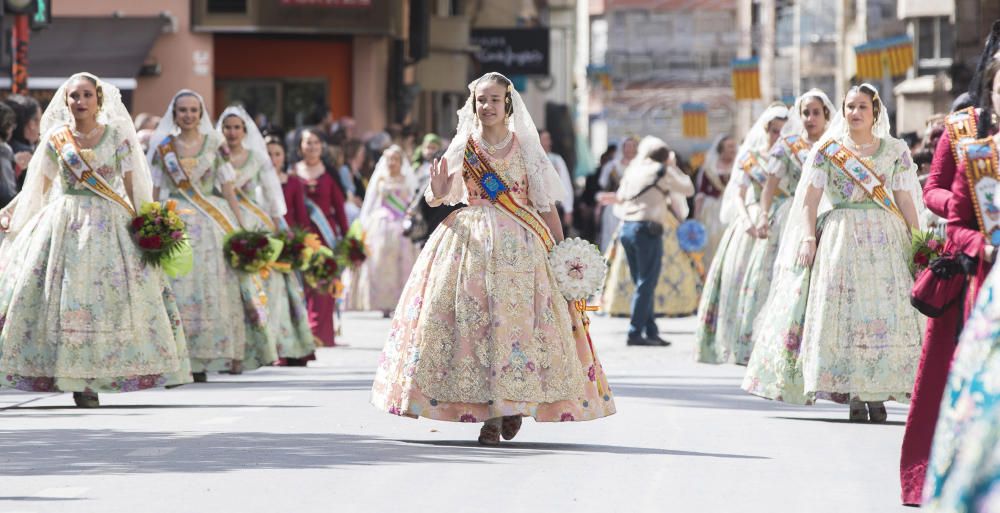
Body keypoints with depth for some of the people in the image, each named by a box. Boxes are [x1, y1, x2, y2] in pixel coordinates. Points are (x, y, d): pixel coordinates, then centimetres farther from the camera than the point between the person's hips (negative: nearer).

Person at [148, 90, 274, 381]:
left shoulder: (214, 145, 7)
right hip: (177, 223, 0)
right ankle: (191, 361, -7)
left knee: (221, 288, -3)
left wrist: (241, 225, 0)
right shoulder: (163, 147, 7)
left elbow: (228, 189, 6)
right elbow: (154, 192, 7)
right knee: (183, 289, -7)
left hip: (215, 221, 0)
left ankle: (231, 355, 3)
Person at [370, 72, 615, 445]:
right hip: (471, 242, 1)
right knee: (473, 316, -8)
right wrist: (437, 193, -15)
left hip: (521, 244, -1)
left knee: (518, 317, -8)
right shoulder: (463, 147, 8)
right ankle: (488, 413, -5)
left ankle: (514, 403, 9)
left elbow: (546, 204, 5)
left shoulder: (526, 147, 5)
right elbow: (438, 196, 9)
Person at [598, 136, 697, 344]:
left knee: (643, 283, 12)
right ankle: (635, 333, -10)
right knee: (646, 283, -5)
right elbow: (688, 189, 8)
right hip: (647, 229, -6)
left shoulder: (633, 170, 15)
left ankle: (651, 331, 12)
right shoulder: (662, 171, -1)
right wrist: (674, 168, 18)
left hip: (627, 227, 7)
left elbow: (621, 196, 16)